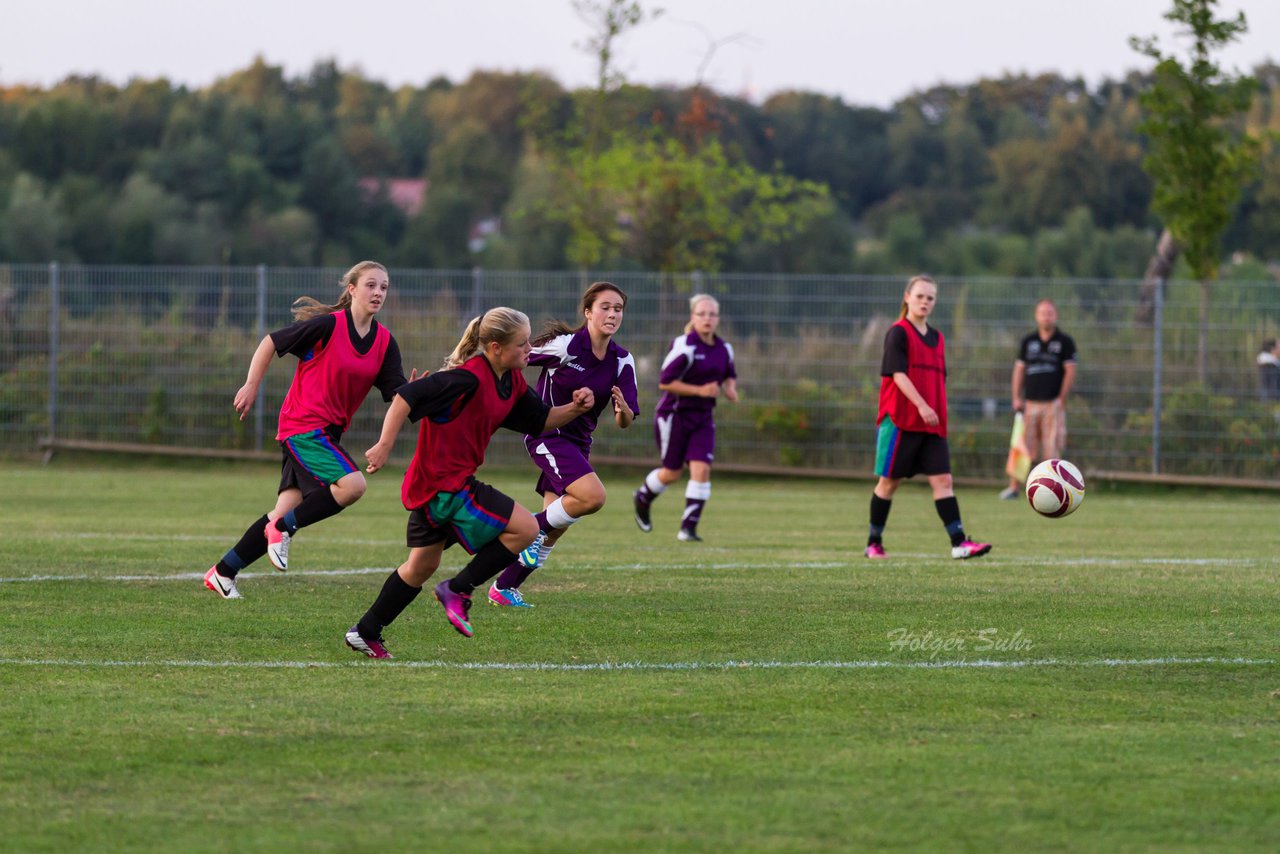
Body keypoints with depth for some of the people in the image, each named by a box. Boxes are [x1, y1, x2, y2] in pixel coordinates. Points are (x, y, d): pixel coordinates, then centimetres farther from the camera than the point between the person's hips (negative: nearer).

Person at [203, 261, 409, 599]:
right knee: (352, 484, -26)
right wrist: (251, 386, -6)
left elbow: (396, 392, 2)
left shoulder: (384, 341, 5)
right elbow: (271, 343, -5)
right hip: (303, 426, -7)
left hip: (328, 432, 7)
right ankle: (283, 527, -8)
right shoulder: (328, 325, -13)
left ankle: (223, 572, 17)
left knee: (286, 512, 6)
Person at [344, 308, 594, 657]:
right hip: (444, 484, -10)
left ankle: (365, 632, 30)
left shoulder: (512, 382, 7)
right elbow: (405, 396, -24)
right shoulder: (469, 378, -22)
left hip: (433, 484, 10)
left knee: (422, 566, 21)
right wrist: (384, 446, -27)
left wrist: (575, 408, 0)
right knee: (525, 527, -12)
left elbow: (540, 421, 18)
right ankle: (458, 590, -2)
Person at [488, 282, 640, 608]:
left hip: (578, 443, 7)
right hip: (547, 434, -7)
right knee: (593, 496, -27)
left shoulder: (622, 361, -2)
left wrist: (623, 410, -25)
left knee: (556, 528, 7)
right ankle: (534, 526, -3)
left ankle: (503, 588, 21)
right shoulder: (565, 345, -18)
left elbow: (624, 422, -4)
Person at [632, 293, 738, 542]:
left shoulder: (724, 349, 4)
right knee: (672, 473, 5)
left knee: (701, 470, -11)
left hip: (703, 418, 5)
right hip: (674, 414, -5)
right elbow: (665, 382, -19)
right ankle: (643, 498, 37)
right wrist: (700, 390, -23)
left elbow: (730, 376, 23)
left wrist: (730, 388, -1)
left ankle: (688, 528, -6)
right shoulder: (684, 347, -17)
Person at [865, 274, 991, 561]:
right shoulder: (898, 333, -6)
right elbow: (898, 373, -16)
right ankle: (874, 542, 13)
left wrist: (940, 416, 16)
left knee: (942, 480, -4)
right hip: (900, 419, -6)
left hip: (932, 424, 6)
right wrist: (922, 406, -25)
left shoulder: (936, 338, 15)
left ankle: (959, 543, -12)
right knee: (889, 481, 2)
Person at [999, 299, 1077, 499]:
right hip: (1030, 403, 3)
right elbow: (1019, 369, 15)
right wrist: (1017, 398, 6)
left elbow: (1070, 371, 0)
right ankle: (1014, 487, -1)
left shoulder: (1064, 342, 4)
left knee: (1052, 449, -5)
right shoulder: (1028, 341, 13)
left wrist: (1061, 399, -7)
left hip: (1053, 403, -3)